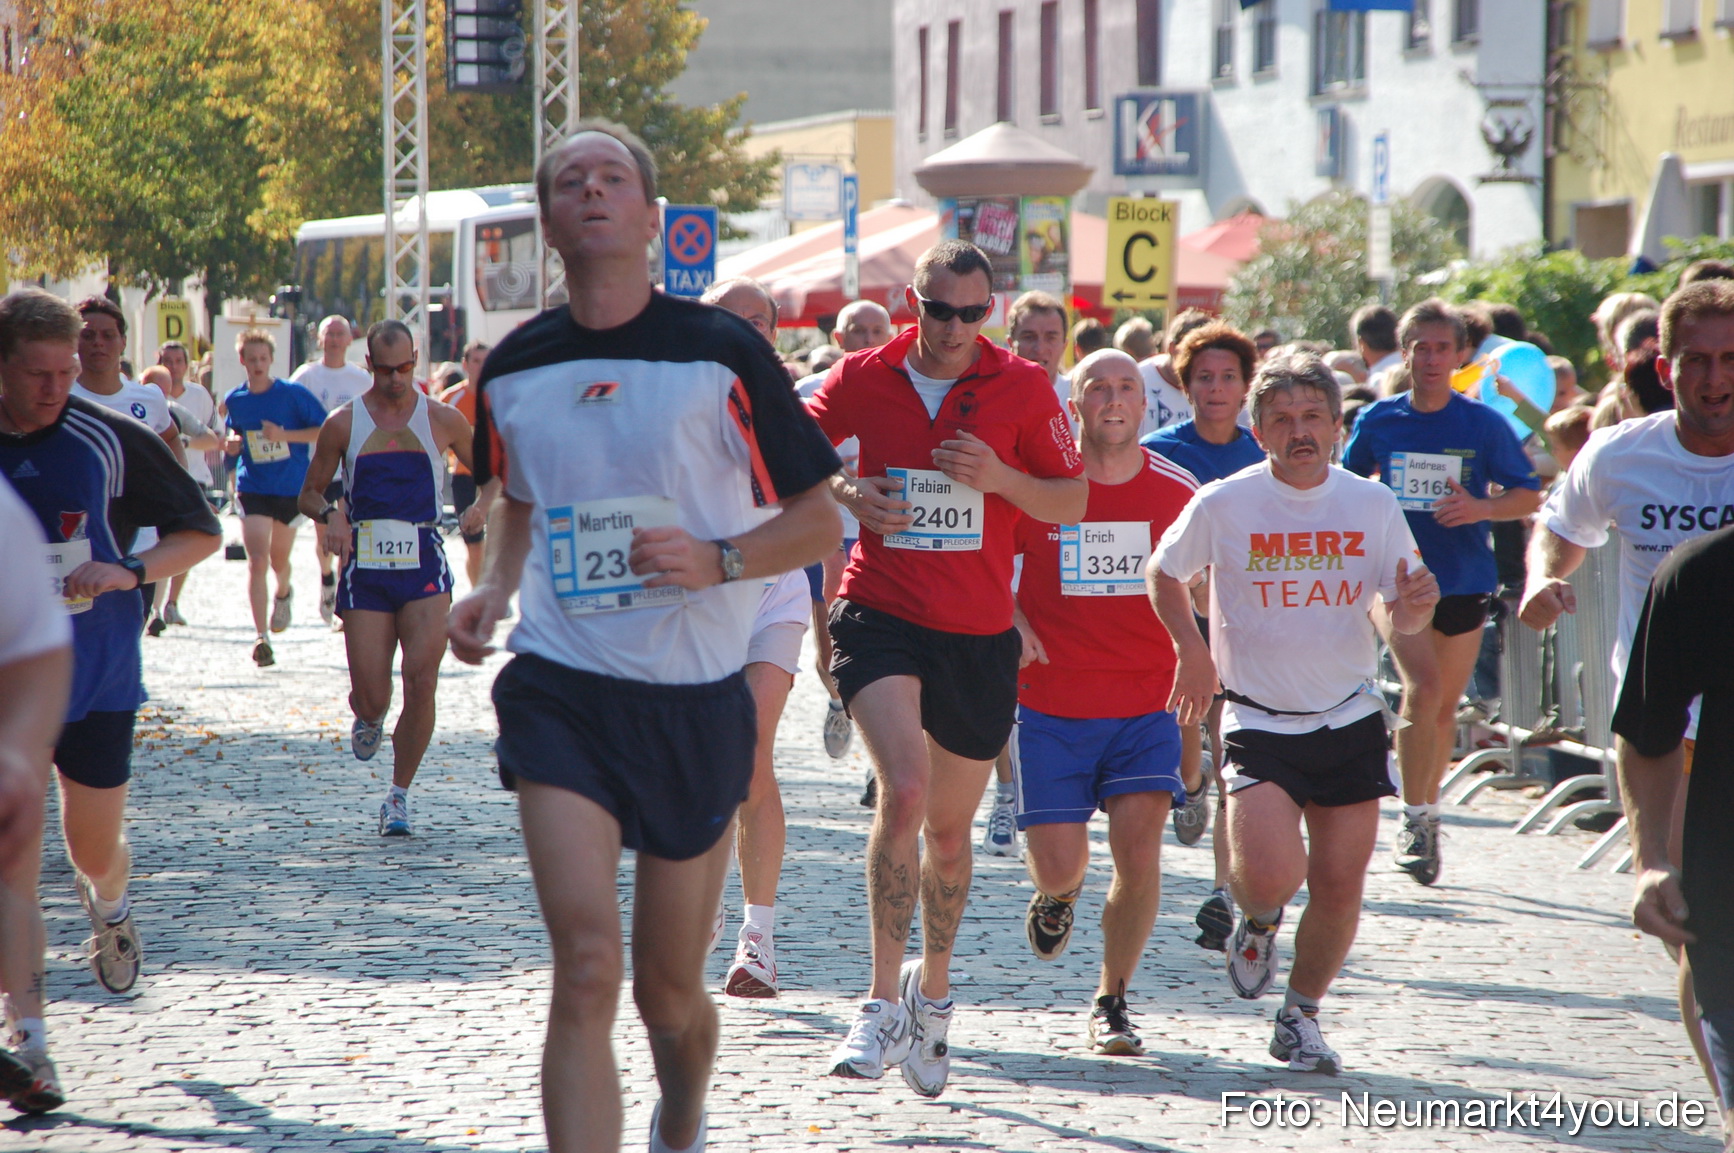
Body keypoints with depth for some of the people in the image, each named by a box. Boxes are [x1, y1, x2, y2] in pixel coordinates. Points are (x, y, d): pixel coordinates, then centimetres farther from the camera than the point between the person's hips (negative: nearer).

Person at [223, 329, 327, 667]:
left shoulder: (294, 394, -10)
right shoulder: (234, 401, 2)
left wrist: (284, 434, -21)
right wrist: (233, 443, -3)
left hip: (292, 489, -1)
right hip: (252, 490, 1)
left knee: (278, 560, 17)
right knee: (256, 561, -15)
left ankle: (283, 593, 53)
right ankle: (260, 637, -17)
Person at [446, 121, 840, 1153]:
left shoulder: (722, 353, -6)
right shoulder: (514, 370, 5)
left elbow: (820, 524, -1)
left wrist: (717, 559, -19)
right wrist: (494, 590, 6)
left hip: (696, 698, -1)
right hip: (560, 690, 1)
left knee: (670, 990, 11)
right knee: (587, 970, -17)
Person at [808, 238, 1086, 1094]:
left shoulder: (1023, 388, -1)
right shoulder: (863, 377, -1)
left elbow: (1072, 502, 4)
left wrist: (1001, 477, -14)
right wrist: (845, 492, -8)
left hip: (980, 630, 2)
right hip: (880, 614, -2)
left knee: (950, 826, 13)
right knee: (904, 790, -25)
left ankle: (932, 990, 37)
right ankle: (885, 1001, -17)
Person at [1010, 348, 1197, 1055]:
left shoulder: (1178, 492, 0)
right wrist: (1010, 621, -8)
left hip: (1146, 706, 1)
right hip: (1050, 704, -1)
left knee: (1139, 853, -13)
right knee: (1059, 864, -5)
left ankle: (1112, 1002, 6)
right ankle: (1060, 895, 35)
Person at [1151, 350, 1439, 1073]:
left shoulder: (1373, 505, -1)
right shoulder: (1223, 505, -7)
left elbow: (1402, 616, 6)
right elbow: (1164, 573, 10)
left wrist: (1414, 606, -17)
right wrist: (1193, 651, -3)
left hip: (1349, 720, 2)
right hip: (1258, 722, -2)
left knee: (1339, 885, 1)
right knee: (1269, 874, -20)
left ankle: (1301, 1016, 24)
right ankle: (1258, 923, 18)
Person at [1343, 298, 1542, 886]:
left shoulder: (1484, 425, -3)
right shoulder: (1377, 421, 0)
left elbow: (1529, 496, -1)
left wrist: (1481, 508, -18)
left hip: (1465, 580, 1)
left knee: (1445, 703, 10)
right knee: (1422, 688, -19)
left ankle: (1428, 810, 30)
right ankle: (1415, 819, -8)